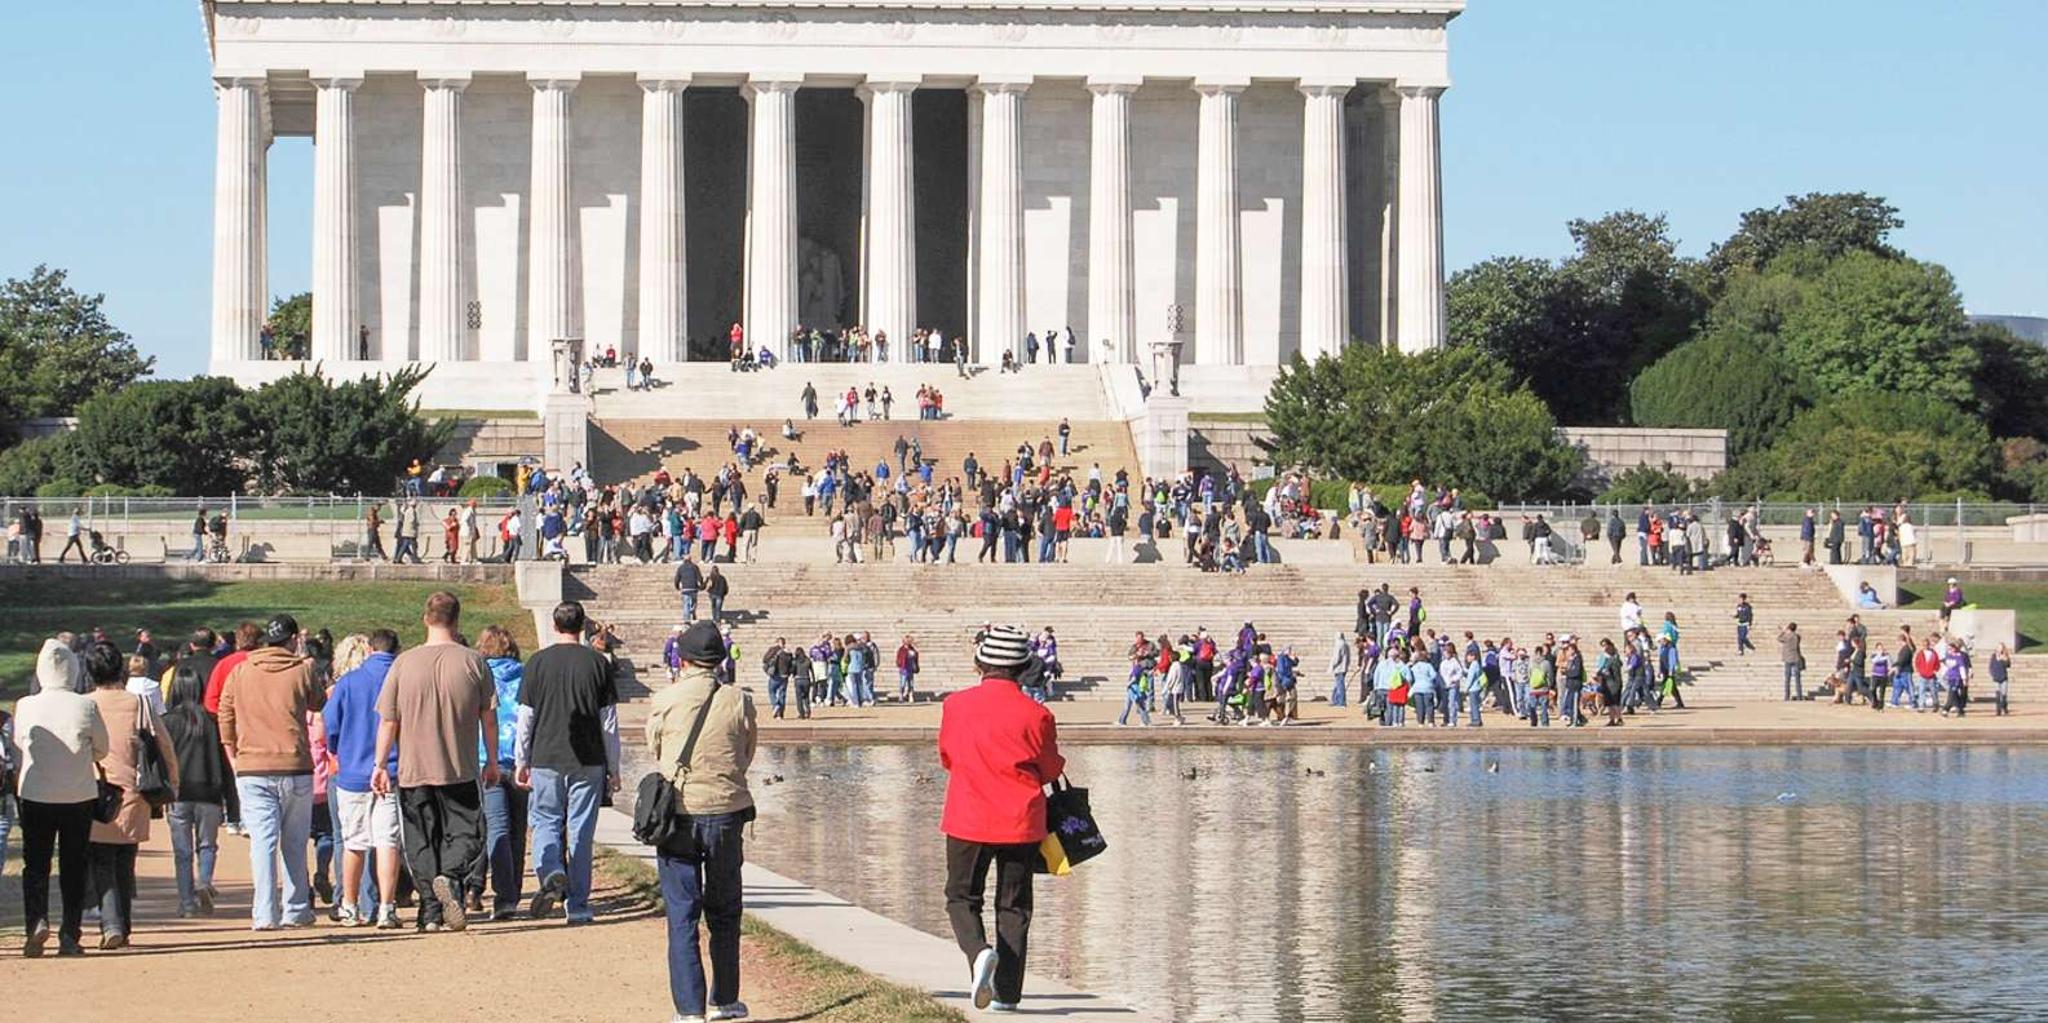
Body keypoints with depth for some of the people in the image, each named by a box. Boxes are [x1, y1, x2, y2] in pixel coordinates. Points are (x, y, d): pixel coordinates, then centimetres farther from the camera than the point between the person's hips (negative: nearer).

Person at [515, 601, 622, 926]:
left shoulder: (538, 662, -1)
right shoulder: (598, 663, 0)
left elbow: (526, 717, 2)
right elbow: (609, 721, 2)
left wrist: (522, 762, 12)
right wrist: (614, 769, 10)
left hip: (546, 759, 0)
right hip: (588, 762, 0)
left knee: (546, 823, 11)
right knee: (581, 831, 6)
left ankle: (551, 873, -18)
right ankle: (578, 905, 8)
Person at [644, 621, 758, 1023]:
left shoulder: (664, 702, -6)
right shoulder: (739, 702, -4)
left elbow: (654, 752, 8)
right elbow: (746, 758, 7)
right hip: (726, 813, 1)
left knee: (682, 917, 4)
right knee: (724, 914, 16)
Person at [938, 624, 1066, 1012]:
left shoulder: (955, 705, -5)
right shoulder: (1035, 714, -9)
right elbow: (1051, 770, 2)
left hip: (968, 820, 0)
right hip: (1021, 821, 0)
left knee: (962, 897, 12)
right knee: (1013, 906, 10)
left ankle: (978, 951, -18)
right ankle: (1007, 992, 7)